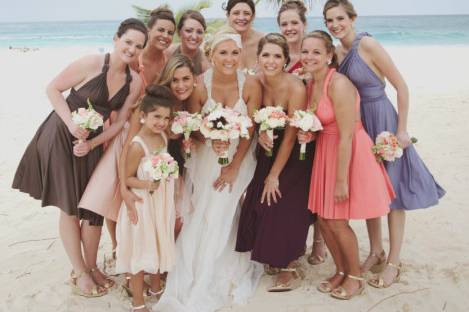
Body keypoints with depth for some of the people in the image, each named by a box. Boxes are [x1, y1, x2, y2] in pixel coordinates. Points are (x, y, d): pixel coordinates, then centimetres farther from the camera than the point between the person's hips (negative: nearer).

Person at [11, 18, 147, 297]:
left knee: (94, 207, 8)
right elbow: (53, 89, -12)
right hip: (61, 136, -4)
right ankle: (79, 273, 20)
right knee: (70, 207, 5)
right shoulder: (92, 64, -19)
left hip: (92, 141, 5)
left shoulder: (135, 82, -4)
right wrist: (72, 124, -22)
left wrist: (92, 143, -13)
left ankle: (92, 266, 29)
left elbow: (121, 121, -1)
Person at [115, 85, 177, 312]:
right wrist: (147, 184, -34)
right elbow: (127, 178, -18)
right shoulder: (138, 145, -24)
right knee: (140, 251, 5)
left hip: (162, 203, 8)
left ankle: (156, 288, 44)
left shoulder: (163, 137, -1)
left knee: (159, 246, 22)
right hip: (142, 205, -8)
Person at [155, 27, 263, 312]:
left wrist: (234, 167, -11)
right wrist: (211, 141, -26)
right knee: (201, 219, 2)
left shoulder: (251, 85, -16)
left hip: (240, 157, 0)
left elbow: (250, 131, -10)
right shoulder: (200, 86, -14)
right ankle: (193, 282, 23)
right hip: (205, 158, 1)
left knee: (224, 218, 2)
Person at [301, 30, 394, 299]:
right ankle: (341, 272, 33)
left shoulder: (338, 84, -21)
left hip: (350, 153, -8)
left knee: (337, 221, -1)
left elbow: (347, 136, -23)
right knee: (323, 219, 11)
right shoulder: (311, 83, 5)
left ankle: (356, 277, 23)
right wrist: (307, 133, 0)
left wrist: (341, 180, -22)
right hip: (326, 150, 8)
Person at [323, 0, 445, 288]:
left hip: (382, 121, -7)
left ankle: (393, 262, 14)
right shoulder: (337, 52, 4)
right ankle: (376, 252, 29)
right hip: (358, 124, 7)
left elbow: (401, 86, -15)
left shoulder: (367, 45, -15)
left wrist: (402, 130, -15)